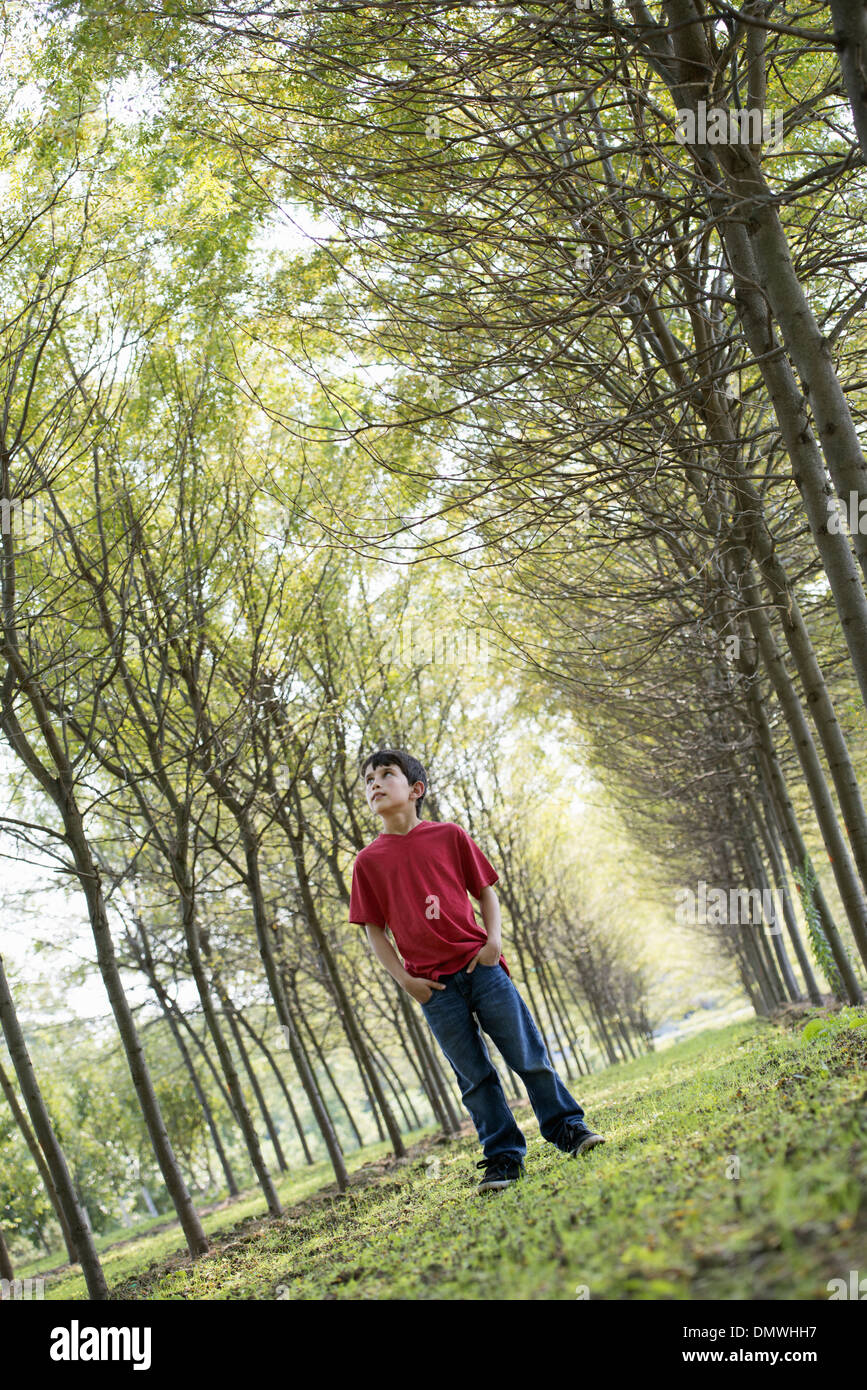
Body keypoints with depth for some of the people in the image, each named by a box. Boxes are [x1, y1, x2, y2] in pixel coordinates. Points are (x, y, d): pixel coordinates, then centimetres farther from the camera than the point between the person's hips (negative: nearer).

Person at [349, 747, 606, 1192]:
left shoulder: (449, 835, 2)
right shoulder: (368, 861, 1)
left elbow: (485, 889, 9)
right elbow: (374, 930, 5)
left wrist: (494, 940, -5)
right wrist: (405, 980, -5)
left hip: (480, 966, 0)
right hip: (434, 984, 0)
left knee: (528, 1053, 5)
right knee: (474, 1076, 6)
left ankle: (567, 1127, 21)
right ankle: (503, 1156, 17)